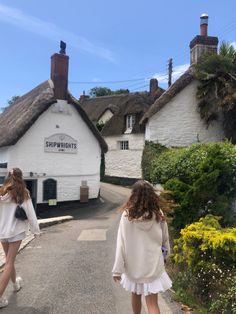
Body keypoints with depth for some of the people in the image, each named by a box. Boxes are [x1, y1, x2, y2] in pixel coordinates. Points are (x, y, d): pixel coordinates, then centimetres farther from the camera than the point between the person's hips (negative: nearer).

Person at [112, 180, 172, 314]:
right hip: (153, 265, 0)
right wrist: (165, 256, 21)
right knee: (152, 303, 8)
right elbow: (165, 240, 3)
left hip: (133, 265, 0)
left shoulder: (127, 215, -16)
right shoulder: (159, 214, -10)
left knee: (135, 295, 24)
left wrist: (117, 269, -6)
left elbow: (121, 245, -14)